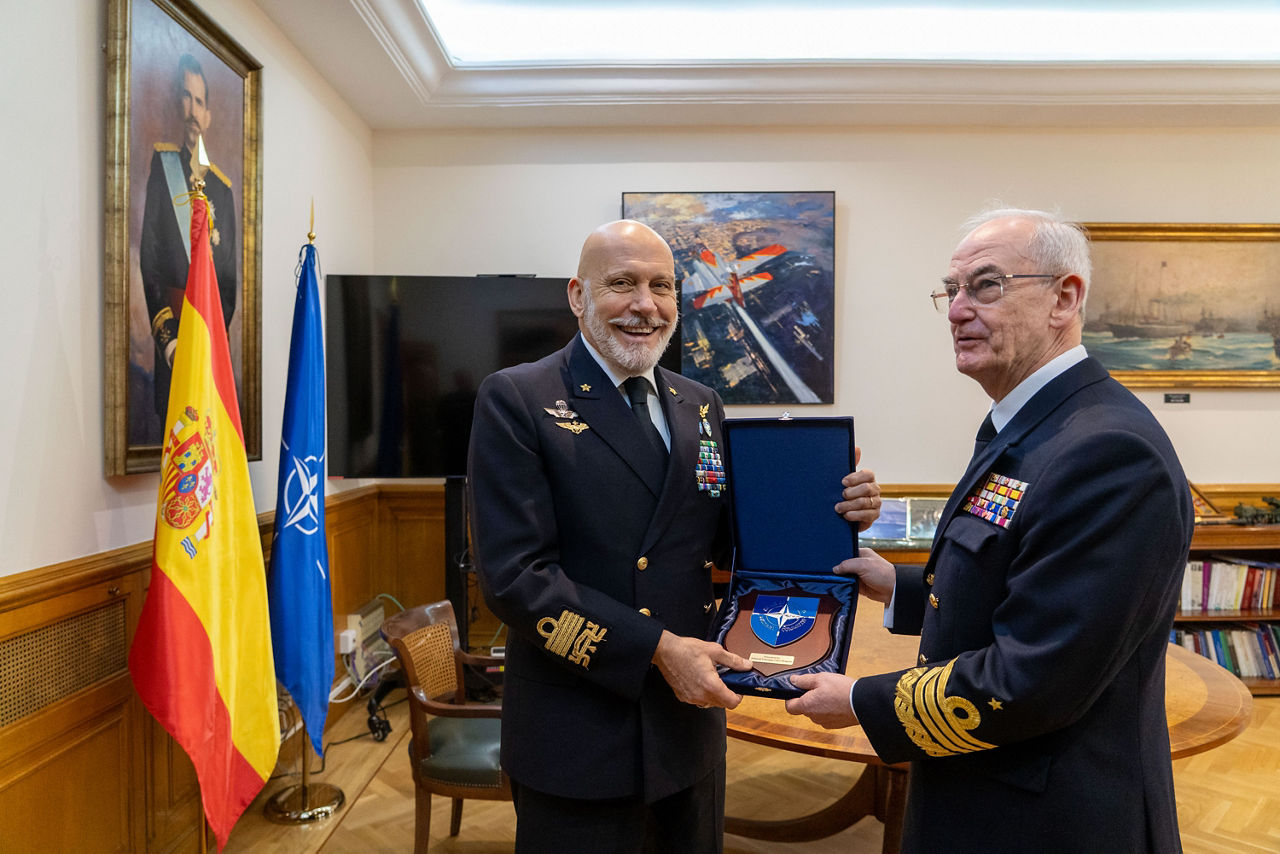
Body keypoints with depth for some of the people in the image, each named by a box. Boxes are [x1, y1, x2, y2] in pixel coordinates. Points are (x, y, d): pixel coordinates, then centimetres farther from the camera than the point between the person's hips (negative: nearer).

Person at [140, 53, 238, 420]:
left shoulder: (222, 186, 12)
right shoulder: (162, 163, 5)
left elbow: (231, 277, 11)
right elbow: (149, 257, -2)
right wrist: (167, 338, -12)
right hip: (172, 333, -2)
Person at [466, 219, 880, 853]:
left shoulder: (701, 407, 6)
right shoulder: (516, 401, -11)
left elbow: (724, 540, 10)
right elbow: (513, 575, -17)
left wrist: (831, 509, -8)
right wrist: (657, 647, -21)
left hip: (690, 718, 6)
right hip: (576, 737, -5)